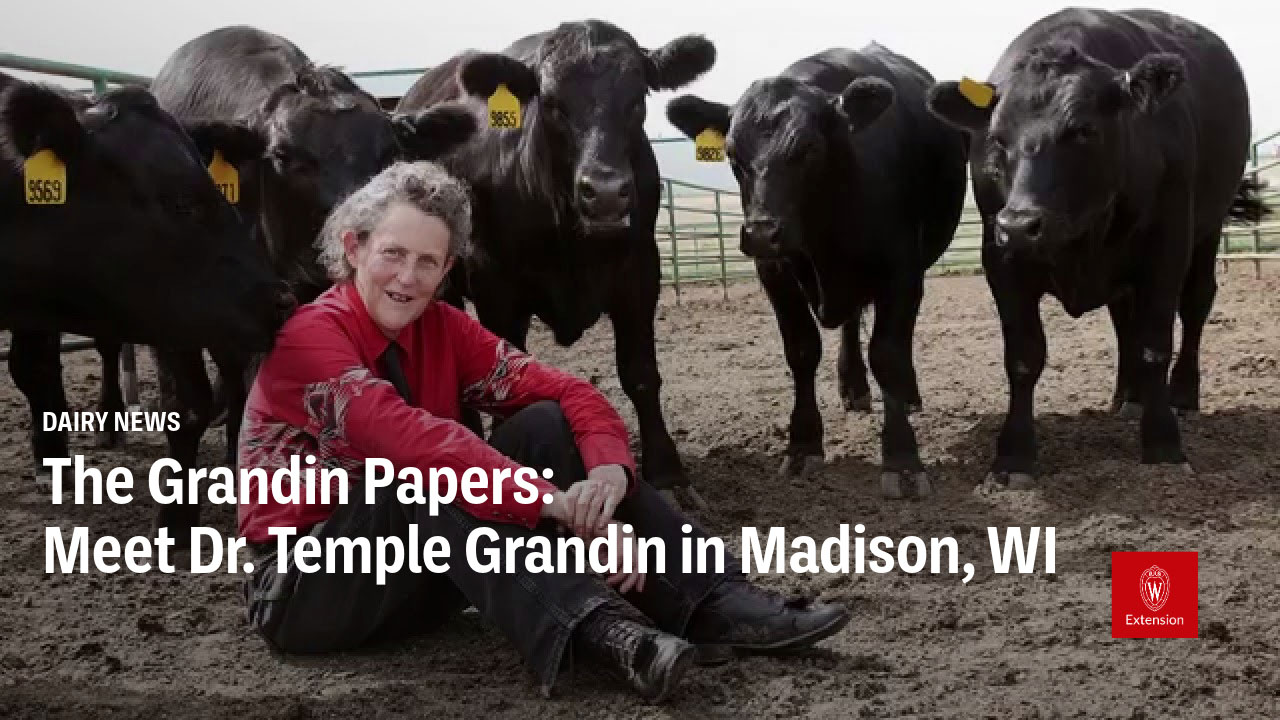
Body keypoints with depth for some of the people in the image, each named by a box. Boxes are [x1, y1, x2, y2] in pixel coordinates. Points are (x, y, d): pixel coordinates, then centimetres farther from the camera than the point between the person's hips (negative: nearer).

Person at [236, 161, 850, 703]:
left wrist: (609, 471, -29)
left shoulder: (440, 328, 1)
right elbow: (408, 440, -34)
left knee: (547, 427, -13)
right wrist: (561, 506, -41)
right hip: (303, 585, -6)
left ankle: (716, 605, -24)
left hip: (423, 567, 6)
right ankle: (598, 630, -50)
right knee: (432, 473, -34)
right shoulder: (306, 337, -19)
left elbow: (566, 392, -7)